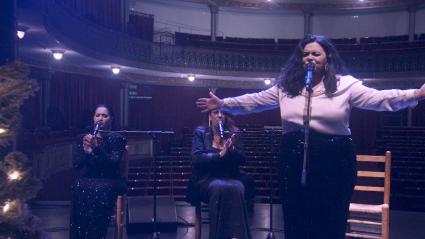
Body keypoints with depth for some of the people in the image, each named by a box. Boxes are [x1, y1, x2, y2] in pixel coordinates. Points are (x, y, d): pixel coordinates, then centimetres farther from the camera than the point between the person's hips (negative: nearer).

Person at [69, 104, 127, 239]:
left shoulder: (117, 138, 1)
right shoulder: (82, 138, 12)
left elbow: (113, 163, -11)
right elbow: (76, 164, 5)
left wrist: (97, 148, -22)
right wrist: (86, 152, -13)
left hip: (111, 181, -3)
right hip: (89, 179, 3)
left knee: (99, 190, -26)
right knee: (79, 187, -20)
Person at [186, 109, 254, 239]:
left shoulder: (234, 133, 14)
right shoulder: (200, 132, 8)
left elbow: (241, 160, 6)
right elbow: (197, 158, -7)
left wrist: (232, 149, -14)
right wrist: (220, 154, -17)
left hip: (231, 177, 2)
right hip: (207, 178, -2)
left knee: (237, 188, -33)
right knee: (220, 187, -36)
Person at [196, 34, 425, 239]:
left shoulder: (345, 84, 0)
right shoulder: (285, 85, 9)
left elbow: (378, 98, -7)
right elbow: (255, 101, 14)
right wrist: (223, 103, 12)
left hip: (334, 161, -2)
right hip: (294, 160, 3)